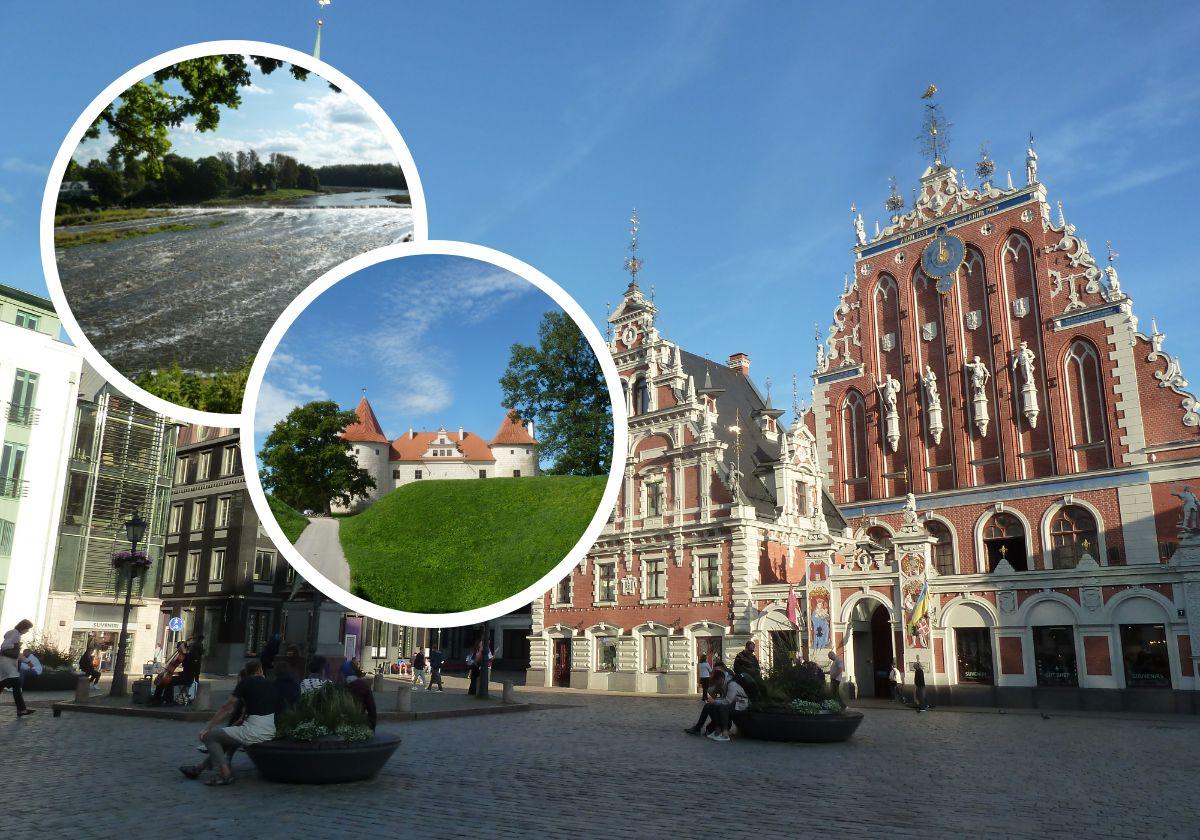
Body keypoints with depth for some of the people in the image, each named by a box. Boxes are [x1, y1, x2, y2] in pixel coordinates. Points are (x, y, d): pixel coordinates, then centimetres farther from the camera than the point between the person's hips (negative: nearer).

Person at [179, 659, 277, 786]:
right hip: (270, 732, 7)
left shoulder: (245, 683, -3)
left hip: (254, 733, -7)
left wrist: (207, 727, 7)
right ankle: (200, 768, 33)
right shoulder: (269, 683, 13)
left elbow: (226, 708, 0)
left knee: (208, 736, 5)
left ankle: (225, 773, -4)